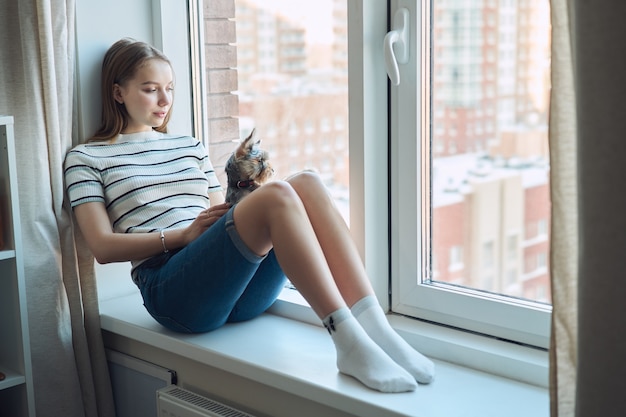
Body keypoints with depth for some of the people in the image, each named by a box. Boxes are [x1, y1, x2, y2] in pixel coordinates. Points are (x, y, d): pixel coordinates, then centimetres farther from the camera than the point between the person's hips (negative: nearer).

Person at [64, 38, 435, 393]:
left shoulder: (191, 146, 26)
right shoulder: (86, 158, 12)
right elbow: (103, 247, 0)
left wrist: (244, 200, -3)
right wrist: (185, 234, -10)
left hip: (243, 290, 5)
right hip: (171, 290, -5)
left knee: (307, 183, -21)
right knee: (277, 195, -29)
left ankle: (376, 329, -32)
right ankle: (351, 345, -37)